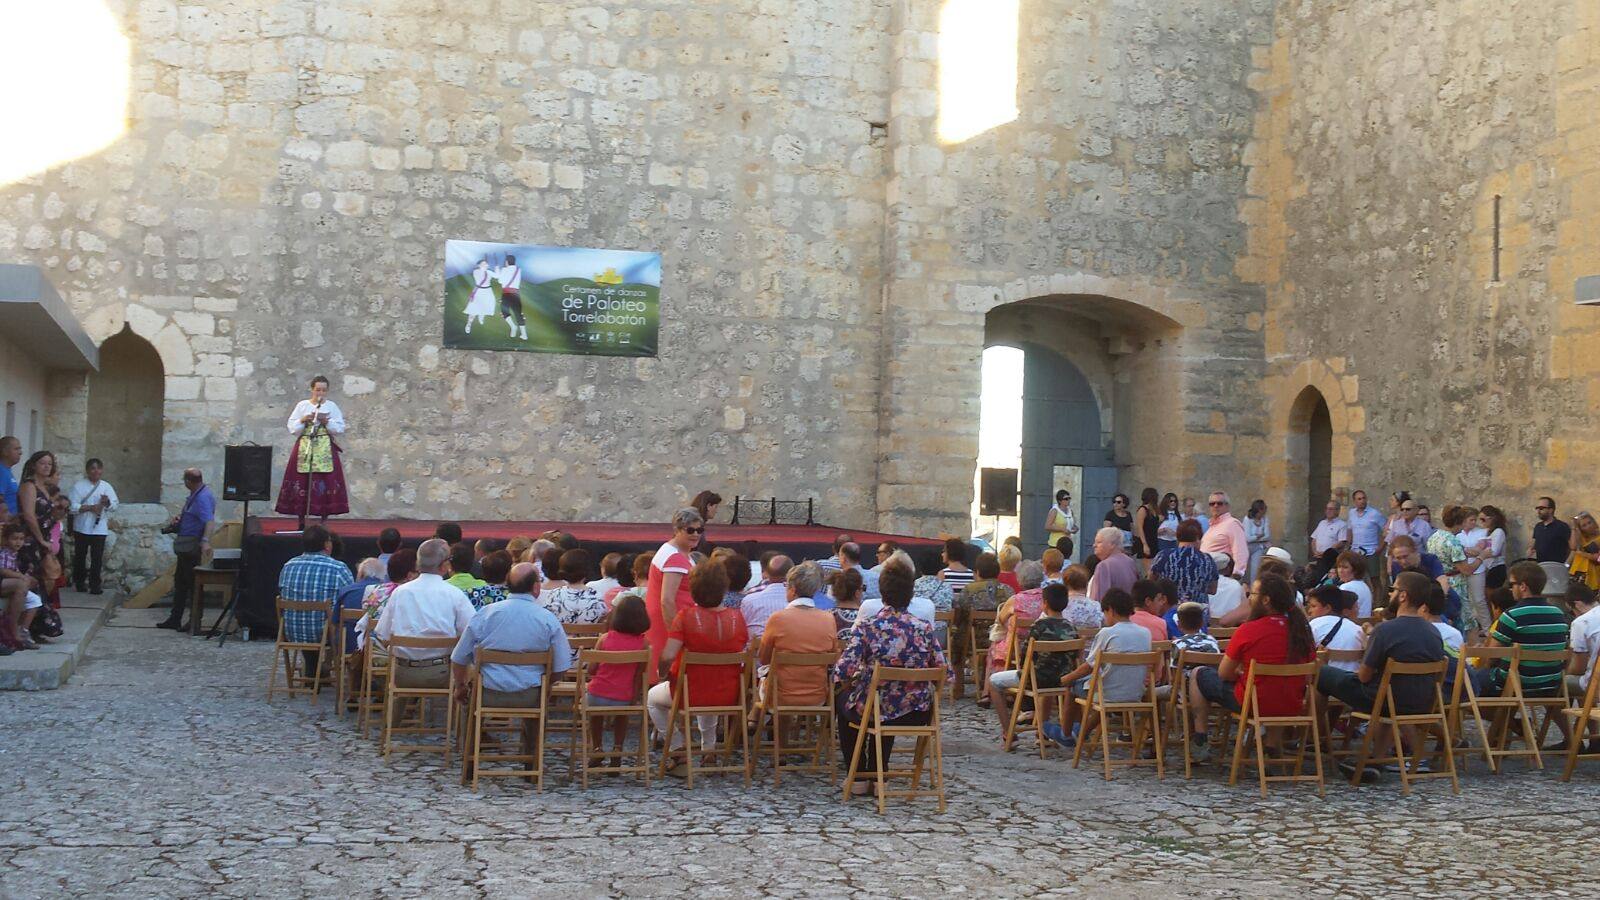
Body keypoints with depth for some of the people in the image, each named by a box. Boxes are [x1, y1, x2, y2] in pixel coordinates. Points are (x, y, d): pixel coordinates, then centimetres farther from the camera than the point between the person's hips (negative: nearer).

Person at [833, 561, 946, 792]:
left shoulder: (867, 627, -14)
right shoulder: (924, 628, -6)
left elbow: (843, 673, -19)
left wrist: (852, 681, 4)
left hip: (872, 711, -3)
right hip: (917, 714, 3)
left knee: (842, 699, 31)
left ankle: (858, 777, 33)